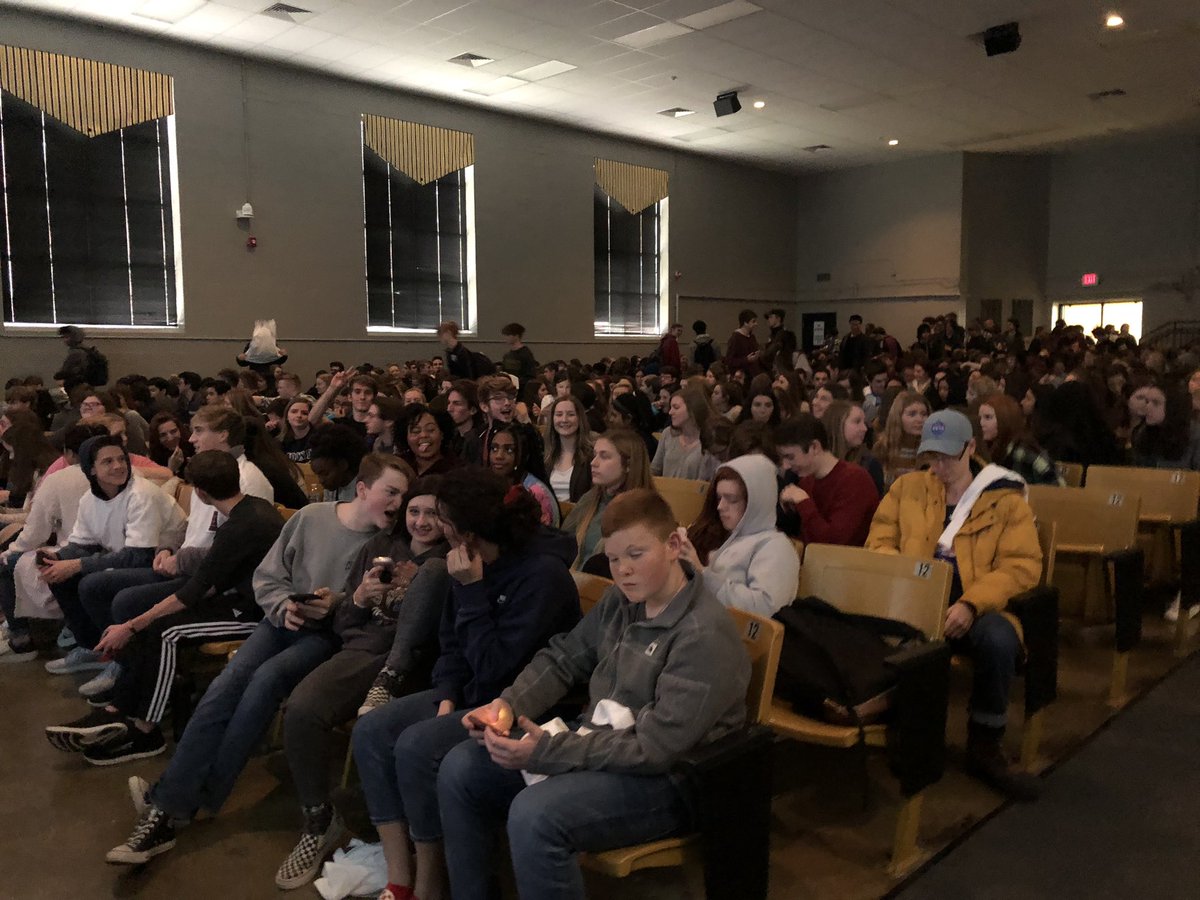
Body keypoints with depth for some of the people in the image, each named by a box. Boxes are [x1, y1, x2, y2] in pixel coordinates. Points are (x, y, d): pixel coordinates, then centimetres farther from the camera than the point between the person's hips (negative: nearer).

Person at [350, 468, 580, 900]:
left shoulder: (543, 574, -24)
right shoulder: (477, 561, 0)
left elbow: (495, 667, -25)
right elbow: (452, 642, 11)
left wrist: (472, 590, -24)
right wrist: (446, 697, -4)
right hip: (471, 692, 9)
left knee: (416, 746, -26)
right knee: (370, 731, -8)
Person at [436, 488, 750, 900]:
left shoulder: (704, 635, -23)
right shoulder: (621, 600, 3)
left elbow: (655, 751, -25)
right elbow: (563, 657, 11)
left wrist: (544, 753, -28)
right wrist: (508, 704, -9)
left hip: (664, 779, -8)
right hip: (593, 742, 8)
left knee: (533, 816, -32)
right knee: (460, 769, 1)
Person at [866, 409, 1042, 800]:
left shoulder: (1005, 498, 4)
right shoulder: (907, 487, 13)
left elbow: (1023, 565, -4)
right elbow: (879, 542, 12)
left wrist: (970, 604, -20)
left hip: (977, 607, -1)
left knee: (999, 640, -35)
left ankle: (985, 750, -9)